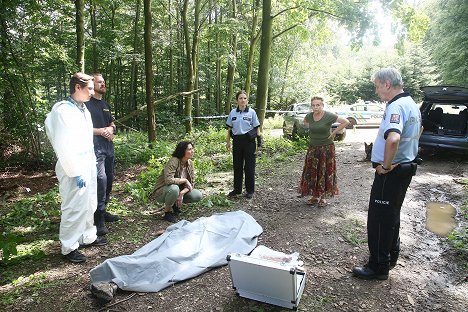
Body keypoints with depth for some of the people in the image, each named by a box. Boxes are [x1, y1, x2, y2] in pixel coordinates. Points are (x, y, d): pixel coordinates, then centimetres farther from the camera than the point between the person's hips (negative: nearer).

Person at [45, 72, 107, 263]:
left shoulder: (83, 109, 10)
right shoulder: (63, 111, -15)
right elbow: (63, 147, -19)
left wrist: (92, 163, 12)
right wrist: (75, 173, -19)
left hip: (88, 165, 9)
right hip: (74, 169, -9)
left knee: (89, 205, 18)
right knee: (74, 208, 0)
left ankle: (87, 237, 34)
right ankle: (69, 247, 15)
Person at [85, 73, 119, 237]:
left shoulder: (106, 105, 20)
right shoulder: (87, 104, -5)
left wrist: (111, 129, 2)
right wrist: (101, 131, -15)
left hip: (108, 146, 9)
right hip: (95, 147, -8)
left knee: (109, 179, 12)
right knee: (101, 179, -17)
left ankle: (102, 211, 27)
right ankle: (98, 219, -10)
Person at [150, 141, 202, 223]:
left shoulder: (190, 163, -5)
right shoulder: (173, 161, -25)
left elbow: (191, 183, -5)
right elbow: (168, 180, -38)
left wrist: (182, 193, -22)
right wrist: (184, 180, -26)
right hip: (162, 192, -6)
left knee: (198, 195, -14)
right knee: (174, 188, -39)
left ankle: (175, 204, 9)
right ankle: (167, 212, -13)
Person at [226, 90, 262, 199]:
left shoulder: (251, 112, -1)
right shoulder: (233, 113, 6)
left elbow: (257, 127, 1)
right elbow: (229, 128, 11)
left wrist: (259, 141, -6)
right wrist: (228, 141, 8)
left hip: (249, 141, -3)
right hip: (237, 141, 3)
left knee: (249, 166, 2)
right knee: (237, 166, 9)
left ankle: (250, 190, 14)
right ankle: (237, 189, 22)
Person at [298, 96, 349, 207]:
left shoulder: (329, 116, -15)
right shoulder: (309, 116, -1)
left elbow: (346, 122, -11)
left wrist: (334, 132, -10)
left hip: (326, 148, -4)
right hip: (313, 148, 4)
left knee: (325, 173, 2)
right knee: (311, 172, 6)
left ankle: (322, 197, 14)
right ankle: (314, 196, 19)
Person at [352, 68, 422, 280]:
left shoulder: (396, 106, -21)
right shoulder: (411, 104, 12)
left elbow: (393, 139, -39)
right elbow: (418, 130, 31)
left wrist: (386, 165, -25)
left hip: (390, 172, -10)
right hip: (406, 166, 10)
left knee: (379, 219, 0)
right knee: (392, 215, 21)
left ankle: (378, 267, 12)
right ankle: (390, 257, 36)